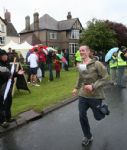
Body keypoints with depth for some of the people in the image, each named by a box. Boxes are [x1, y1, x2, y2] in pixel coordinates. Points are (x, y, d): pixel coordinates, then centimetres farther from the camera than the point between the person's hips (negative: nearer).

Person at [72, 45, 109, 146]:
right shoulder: (80, 65, 3)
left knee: (98, 117, 9)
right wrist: (76, 88, 21)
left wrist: (93, 86, -25)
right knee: (82, 116, 4)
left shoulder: (96, 63, -16)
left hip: (95, 95, -5)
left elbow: (105, 78, -17)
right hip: (83, 95, 5)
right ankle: (88, 136, 26)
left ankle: (103, 108, 45)